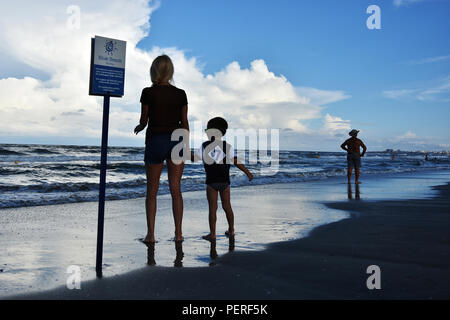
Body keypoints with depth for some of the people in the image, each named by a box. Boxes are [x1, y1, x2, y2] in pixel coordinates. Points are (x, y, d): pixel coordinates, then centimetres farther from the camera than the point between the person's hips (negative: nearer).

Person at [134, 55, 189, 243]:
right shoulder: (180, 94, 1)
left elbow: (144, 121, 2)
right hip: (176, 141, 2)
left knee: (152, 191, 8)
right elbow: (184, 124, 4)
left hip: (155, 141, -2)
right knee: (175, 189, 8)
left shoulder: (148, 93, -6)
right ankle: (178, 233, 8)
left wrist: (139, 127, 25)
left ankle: (150, 234, 7)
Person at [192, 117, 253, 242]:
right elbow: (236, 161, -5)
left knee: (212, 208, 1)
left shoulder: (204, 146, -3)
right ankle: (231, 231, 22)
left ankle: (212, 234, 3)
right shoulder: (227, 146, 0)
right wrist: (248, 172, 1)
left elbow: (194, 158, -1)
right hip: (225, 181, 2)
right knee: (227, 206, 14)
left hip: (211, 182, -2)